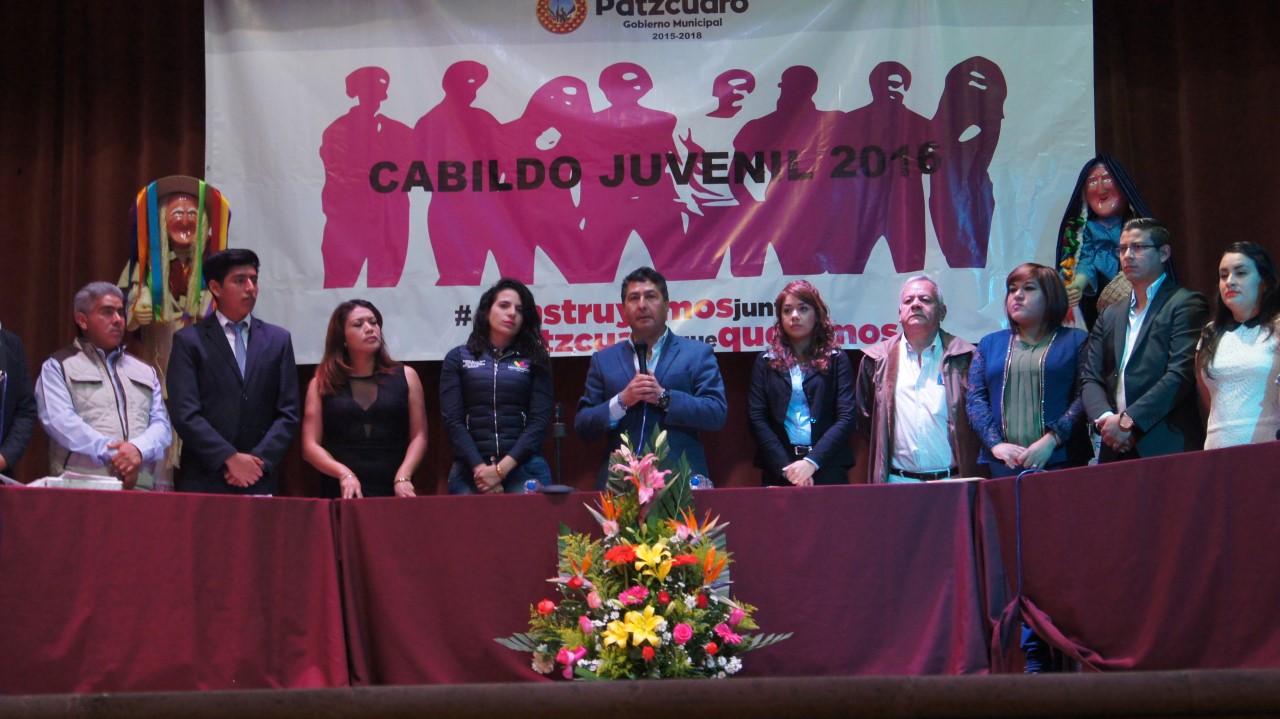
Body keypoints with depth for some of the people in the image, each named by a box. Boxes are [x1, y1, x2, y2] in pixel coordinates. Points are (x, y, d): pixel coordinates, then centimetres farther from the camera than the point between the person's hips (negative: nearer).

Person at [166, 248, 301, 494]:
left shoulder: (278, 339, 12)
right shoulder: (189, 340, 3)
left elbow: (288, 414, 8)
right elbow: (185, 414, -6)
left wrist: (260, 460, -6)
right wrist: (230, 459, -12)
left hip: (260, 481, 2)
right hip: (205, 481, -2)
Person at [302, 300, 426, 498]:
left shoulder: (406, 377, 10)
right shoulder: (322, 383, 9)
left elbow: (419, 436, 5)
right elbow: (310, 446, 3)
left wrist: (403, 476, -10)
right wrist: (344, 473, -13)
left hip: (394, 492, 1)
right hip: (341, 494, 0)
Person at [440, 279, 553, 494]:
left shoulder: (534, 361, 10)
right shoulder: (458, 358, 10)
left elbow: (539, 420, 1)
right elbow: (452, 420, 2)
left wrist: (502, 468, -11)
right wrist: (480, 468, -11)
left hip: (524, 469, 0)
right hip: (470, 470, 0)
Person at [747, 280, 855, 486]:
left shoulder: (836, 360, 6)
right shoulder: (766, 362, 10)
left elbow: (846, 418, -3)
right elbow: (756, 419, 1)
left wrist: (812, 462, -15)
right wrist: (786, 467, -12)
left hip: (828, 471, -1)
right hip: (778, 473, 1)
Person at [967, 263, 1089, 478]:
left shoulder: (1076, 340, 8)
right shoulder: (990, 344, 17)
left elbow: (1084, 398, -3)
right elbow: (975, 399, 8)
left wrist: (1051, 440, -16)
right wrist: (995, 444, -8)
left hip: (1059, 460, -2)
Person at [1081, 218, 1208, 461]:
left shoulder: (1186, 304, 0)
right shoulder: (1109, 315, 19)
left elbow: (1181, 375, -11)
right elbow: (1090, 377, 12)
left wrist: (1129, 421, -16)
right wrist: (1105, 418, -9)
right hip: (1114, 449, 5)